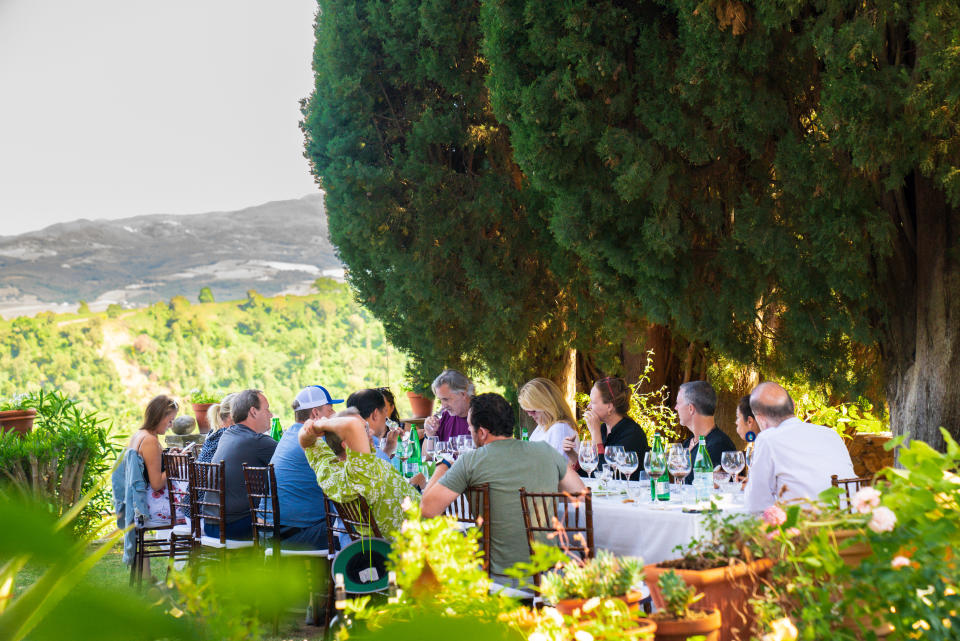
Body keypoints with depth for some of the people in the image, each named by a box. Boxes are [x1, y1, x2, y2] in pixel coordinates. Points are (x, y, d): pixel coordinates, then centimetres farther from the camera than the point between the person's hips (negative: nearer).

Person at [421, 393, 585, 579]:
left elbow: (427, 509, -5)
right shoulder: (546, 451, 4)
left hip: (502, 574, -4)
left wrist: (441, 468, 12)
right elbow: (580, 493, 17)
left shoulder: (470, 461, -8)